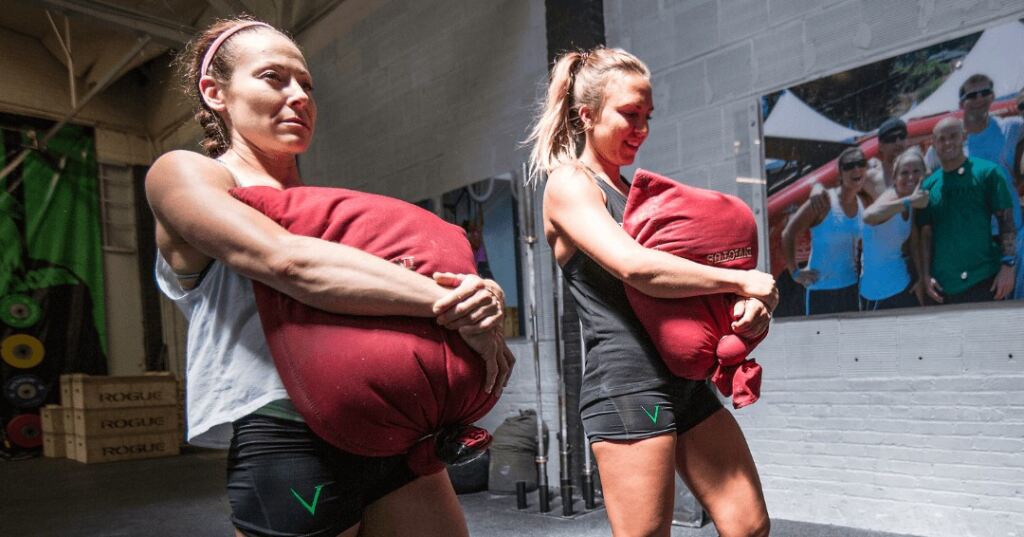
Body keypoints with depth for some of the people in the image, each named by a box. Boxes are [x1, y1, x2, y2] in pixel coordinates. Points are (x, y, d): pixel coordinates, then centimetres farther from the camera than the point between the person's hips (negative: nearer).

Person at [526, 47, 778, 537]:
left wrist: (751, 301, -5)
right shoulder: (568, 183, -5)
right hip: (627, 382, -8)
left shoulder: (635, 191, 19)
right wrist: (741, 280, -12)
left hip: (686, 380, 8)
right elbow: (636, 266, -21)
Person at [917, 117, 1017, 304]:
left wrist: (1008, 265, -11)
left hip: (985, 280, -3)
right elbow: (926, 234, 10)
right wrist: (926, 275, 3)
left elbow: (1006, 221, -2)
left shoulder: (987, 172, 0)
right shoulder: (929, 185, 9)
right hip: (943, 285, 3)